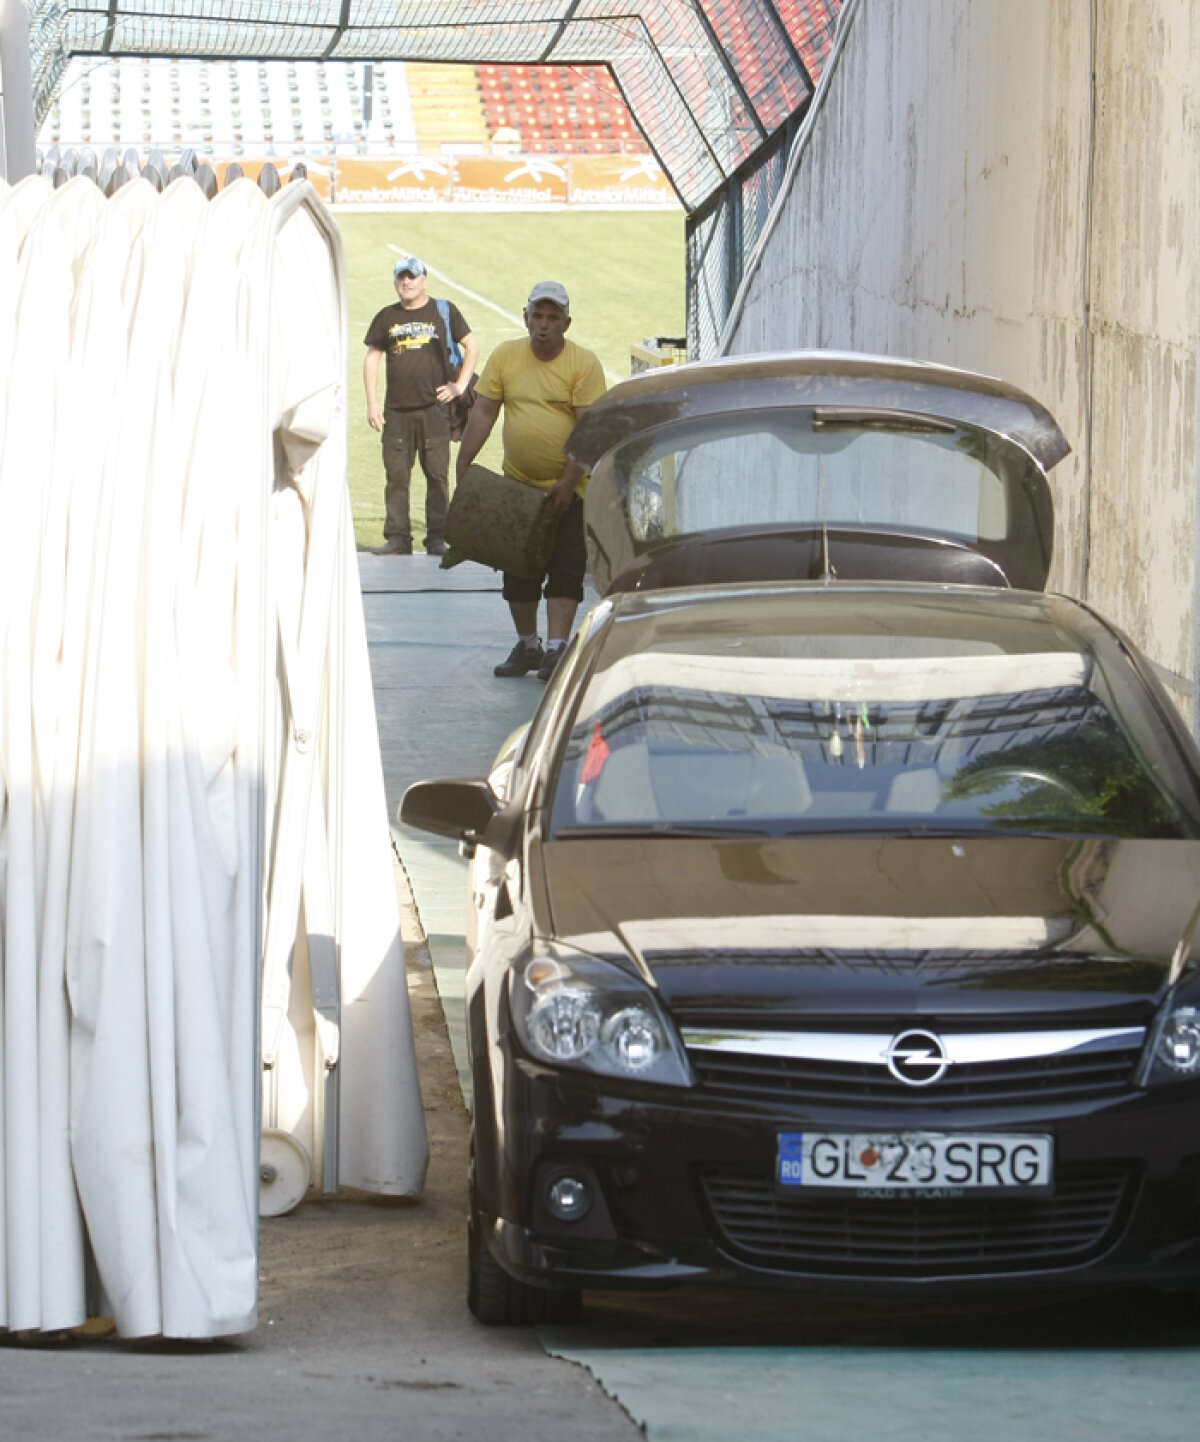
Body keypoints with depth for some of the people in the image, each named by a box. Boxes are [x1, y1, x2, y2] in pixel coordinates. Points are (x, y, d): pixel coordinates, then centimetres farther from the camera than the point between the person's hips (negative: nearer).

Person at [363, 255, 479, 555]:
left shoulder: (443, 311, 6)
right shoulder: (387, 317, 12)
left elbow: (472, 346, 10)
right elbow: (372, 358, 15)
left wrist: (460, 385, 1)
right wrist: (372, 403, 6)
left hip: (434, 407, -2)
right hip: (396, 411, 2)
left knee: (437, 473, -3)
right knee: (396, 476, 1)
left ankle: (437, 538, 1)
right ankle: (397, 538, 5)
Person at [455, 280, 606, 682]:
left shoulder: (584, 365, -10)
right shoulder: (505, 356, 1)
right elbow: (483, 414, 1)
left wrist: (567, 482, -20)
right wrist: (463, 466, -6)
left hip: (569, 487, -4)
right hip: (517, 484, 4)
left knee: (566, 569, -8)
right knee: (517, 570, 9)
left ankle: (556, 649, -9)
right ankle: (526, 646, 22)